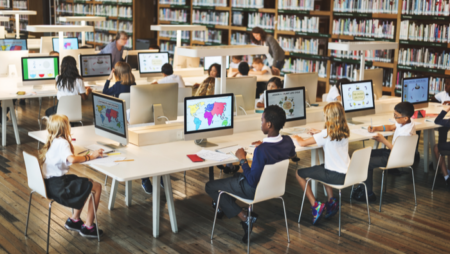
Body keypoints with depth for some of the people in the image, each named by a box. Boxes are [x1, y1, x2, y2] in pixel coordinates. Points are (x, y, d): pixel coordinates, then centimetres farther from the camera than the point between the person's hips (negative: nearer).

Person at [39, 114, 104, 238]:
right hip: (57, 186, -10)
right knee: (97, 187, -6)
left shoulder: (52, 141, 11)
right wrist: (90, 156, -25)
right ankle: (88, 227, 1)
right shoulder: (62, 143, -18)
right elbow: (72, 159, -37)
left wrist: (68, 142, 16)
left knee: (89, 183, 26)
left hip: (50, 182, 10)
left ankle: (74, 219, 29)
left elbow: (66, 157, 18)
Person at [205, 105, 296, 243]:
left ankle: (245, 218, 0)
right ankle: (223, 206, 42)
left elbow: (252, 181, -28)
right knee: (236, 175, 33)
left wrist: (242, 159, -16)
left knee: (210, 186, 5)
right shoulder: (288, 141, -13)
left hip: (255, 190, -8)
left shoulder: (261, 150, -36)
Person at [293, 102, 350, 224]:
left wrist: (297, 138, 7)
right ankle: (331, 201, 27)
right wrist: (319, 133, 27)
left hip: (336, 176, -8)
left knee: (299, 174, 4)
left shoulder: (326, 134, -18)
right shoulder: (344, 132, 3)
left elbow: (302, 143, -13)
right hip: (346, 173, 8)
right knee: (321, 167, 37)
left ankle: (316, 205, 1)